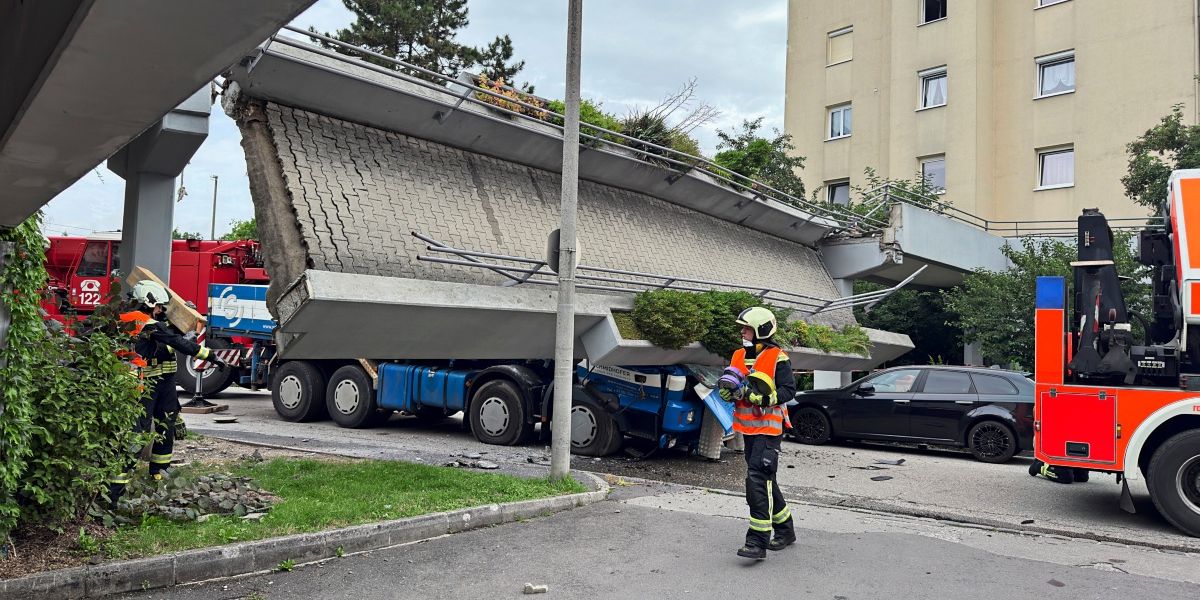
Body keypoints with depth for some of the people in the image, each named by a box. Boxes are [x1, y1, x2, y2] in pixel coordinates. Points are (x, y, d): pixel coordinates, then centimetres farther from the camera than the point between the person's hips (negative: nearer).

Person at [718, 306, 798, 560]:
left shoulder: (777, 358, -10)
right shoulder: (739, 356, 12)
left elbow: (789, 389, -13)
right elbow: (727, 388, 15)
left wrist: (764, 397, -24)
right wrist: (730, 389, -8)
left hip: (769, 427, -8)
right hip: (748, 428, 8)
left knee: (758, 480, -16)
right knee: (765, 481, 16)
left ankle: (758, 541, -15)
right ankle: (785, 530, 31)